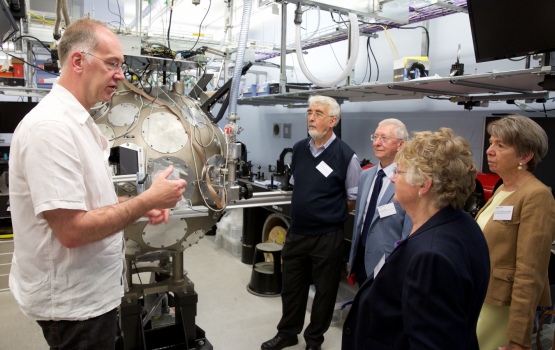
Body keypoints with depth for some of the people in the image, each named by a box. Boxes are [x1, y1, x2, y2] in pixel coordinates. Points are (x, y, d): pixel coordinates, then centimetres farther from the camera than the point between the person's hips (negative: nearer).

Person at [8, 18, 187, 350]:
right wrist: (147, 200, -20)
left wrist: (142, 206, 1)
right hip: (73, 300, -9)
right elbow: (72, 230, -27)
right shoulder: (50, 126, -23)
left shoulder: (80, 121, 9)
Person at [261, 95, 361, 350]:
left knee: (324, 291, 13)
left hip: (327, 237, -5)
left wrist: (328, 215, 2)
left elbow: (354, 199, -6)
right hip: (296, 232, 5)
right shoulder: (298, 149, 2)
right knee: (291, 287, 18)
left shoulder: (346, 156, -14)